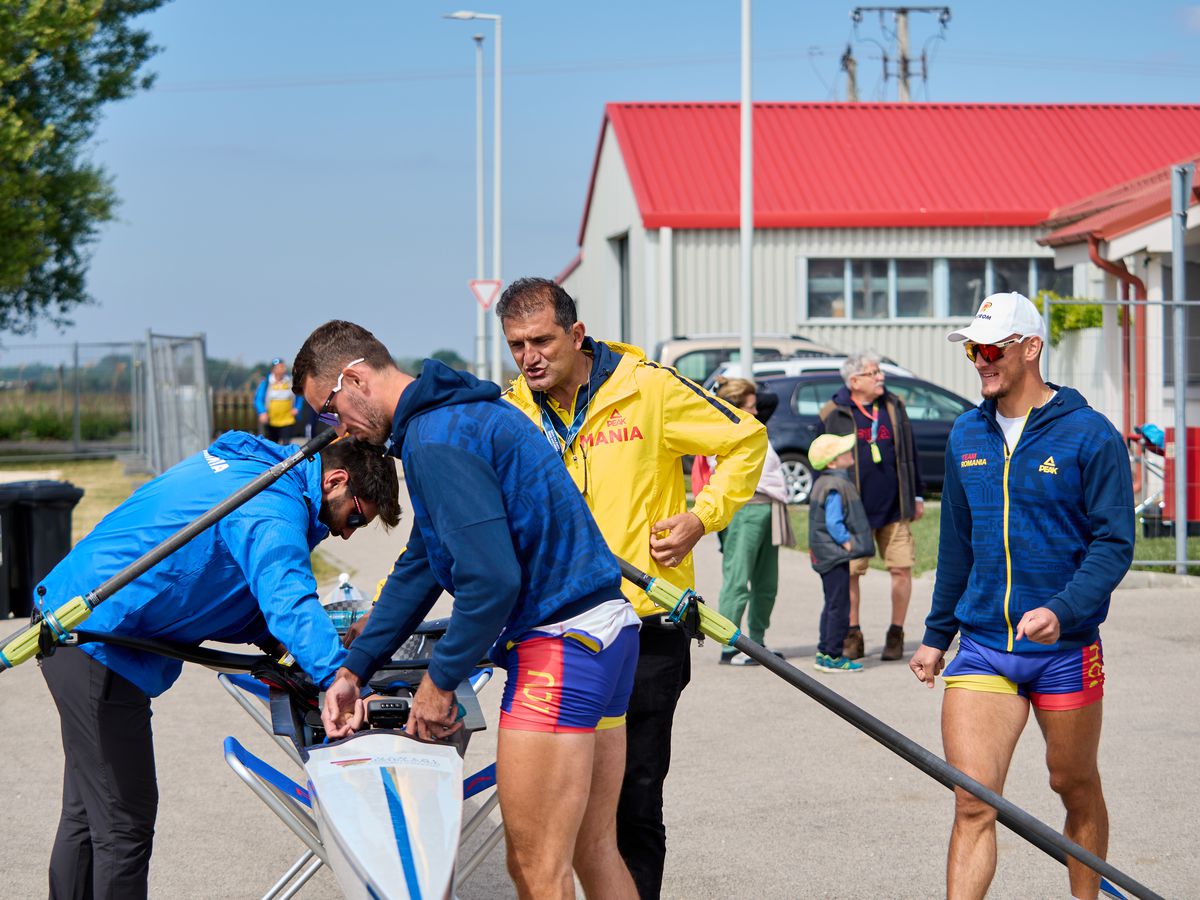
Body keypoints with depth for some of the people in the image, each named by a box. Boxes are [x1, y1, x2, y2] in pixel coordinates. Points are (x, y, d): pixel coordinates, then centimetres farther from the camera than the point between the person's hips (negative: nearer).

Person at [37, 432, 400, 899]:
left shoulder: (249, 461, 15)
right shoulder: (274, 508, -17)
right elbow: (290, 602, -31)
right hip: (97, 638, -11)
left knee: (86, 814, 18)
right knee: (125, 825, -8)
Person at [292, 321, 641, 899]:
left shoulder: (437, 441, -15)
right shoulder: (457, 415, 19)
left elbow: (492, 580, -22)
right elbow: (420, 565, 24)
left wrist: (440, 680, -9)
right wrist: (353, 669, 21)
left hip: (560, 642, -11)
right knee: (593, 852, 14)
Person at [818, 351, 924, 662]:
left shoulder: (894, 407, 10)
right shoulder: (835, 414, -1)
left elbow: (909, 453, 17)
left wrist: (917, 495, 16)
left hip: (895, 507, 2)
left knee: (901, 568, -1)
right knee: (850, 572, 1)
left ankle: (896, 635, 13)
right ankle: (852, 636, 14)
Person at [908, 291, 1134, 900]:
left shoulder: (1090, 434, -7)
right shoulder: (966, 436, 9)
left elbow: (1114, 542, -9)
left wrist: (1063, 610, -24)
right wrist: (936, 635, 20)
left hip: (1066, 649, -3)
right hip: (981, 648, 3)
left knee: (1076, 788, 12)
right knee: (972, 804, -8)